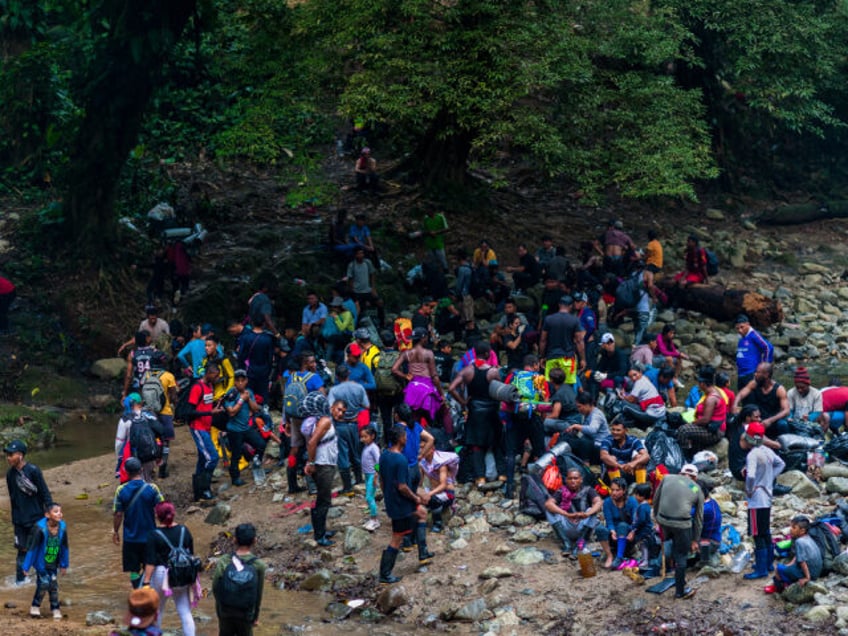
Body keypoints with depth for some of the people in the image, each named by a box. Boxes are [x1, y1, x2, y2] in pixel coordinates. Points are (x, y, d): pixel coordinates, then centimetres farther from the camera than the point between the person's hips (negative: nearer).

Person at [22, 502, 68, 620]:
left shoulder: (62, 528, -14)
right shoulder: (40, 529, -26)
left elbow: (64, 547, 0)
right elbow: (32, 547, -18)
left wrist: (64, 565, 9)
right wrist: (26, 566, -14)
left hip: (54, 563, 4)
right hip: (41, 563, -4)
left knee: (53, 584, 5)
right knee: (43, 584, -3)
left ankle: (55, 608, 19)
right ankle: (35, 606, 18)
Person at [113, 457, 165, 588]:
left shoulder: (121, 490, -10)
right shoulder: (152, 489, -12)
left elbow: (117, 514, -5)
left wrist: (115, 531, 10)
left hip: (130, 538, 0)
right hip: (149, 536, 0)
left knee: (134, 570, 10)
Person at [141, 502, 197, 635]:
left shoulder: (154, 536, -14)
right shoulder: (184, 531, -1)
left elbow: (150, 562, -16)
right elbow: (191, 555, 7)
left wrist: (146, 582, -13)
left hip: (161, 576, -3)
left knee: (157, 610, 17)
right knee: (185, 612, 5)